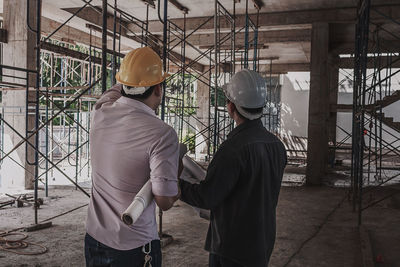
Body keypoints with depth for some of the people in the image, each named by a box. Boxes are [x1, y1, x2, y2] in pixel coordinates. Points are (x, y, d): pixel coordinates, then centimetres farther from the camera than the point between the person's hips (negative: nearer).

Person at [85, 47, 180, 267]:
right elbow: (165, 202, -21)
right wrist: (178, 176, -4)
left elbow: (116, 89, 17)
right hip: (133, 248, -5)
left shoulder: (99, 114, -7)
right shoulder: (162, 135, -24)